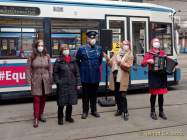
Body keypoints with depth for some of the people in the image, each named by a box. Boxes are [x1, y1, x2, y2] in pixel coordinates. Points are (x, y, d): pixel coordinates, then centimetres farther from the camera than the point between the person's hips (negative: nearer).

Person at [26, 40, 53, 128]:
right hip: (36, 81, -3)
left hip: (45, 81, 3)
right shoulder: (32, 57, -1)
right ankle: (36, 119, 2)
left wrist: (51, 80, 2)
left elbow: (50, 69, 6)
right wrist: (29, 80, -6)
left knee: (43, 99, 12)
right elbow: (28, 69, 0)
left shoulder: (47, 56, 4)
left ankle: (40, 115, 28)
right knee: (37, 100, -4)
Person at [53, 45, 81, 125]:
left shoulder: (73, 61, 5)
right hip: (62, 85, -3)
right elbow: (55, 73, 0)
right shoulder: (58, 61, -3)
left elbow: (77, 73, 8)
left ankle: (68, 117, 30)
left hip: (72, 85, 3)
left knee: (70, 102, 12)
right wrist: (57, 82, -10)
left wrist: (78, 83, 4)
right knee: (61, 103, 3)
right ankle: (60, 118, 20)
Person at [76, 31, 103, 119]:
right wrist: (82, 68, 6)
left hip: (96, 76, 3)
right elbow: (77, 61, 2)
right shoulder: (82, 49, -8)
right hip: (86, 76, -3)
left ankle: (94, 110, 25)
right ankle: (85, 111, 18)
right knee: (85, 94, 7)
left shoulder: (99, 48, 3)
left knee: (94, 93, 13)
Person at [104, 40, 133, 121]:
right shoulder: (117, 54, 16)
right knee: (116, 95, 12)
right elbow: (111, 63, 11)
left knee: (122, 96, -6)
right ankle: (119, 109, 27)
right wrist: (107, 58, -4)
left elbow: (128, 66, -12)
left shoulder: (130, 55, 2)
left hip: (123, 79, -5)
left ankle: (125, 112, 2)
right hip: (115, 78, 5)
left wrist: (120, 62, -19)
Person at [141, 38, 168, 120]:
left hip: (162, 75, 3)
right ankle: (153, 112, 12)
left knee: (161, 94, 8)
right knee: (154, 94, 1)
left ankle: (161, 112, 19)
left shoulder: (163, 53, 10)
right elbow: (143, 64, -5)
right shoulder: (149, 53, -1)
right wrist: (148, 61, -23)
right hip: (153, 75, -3)